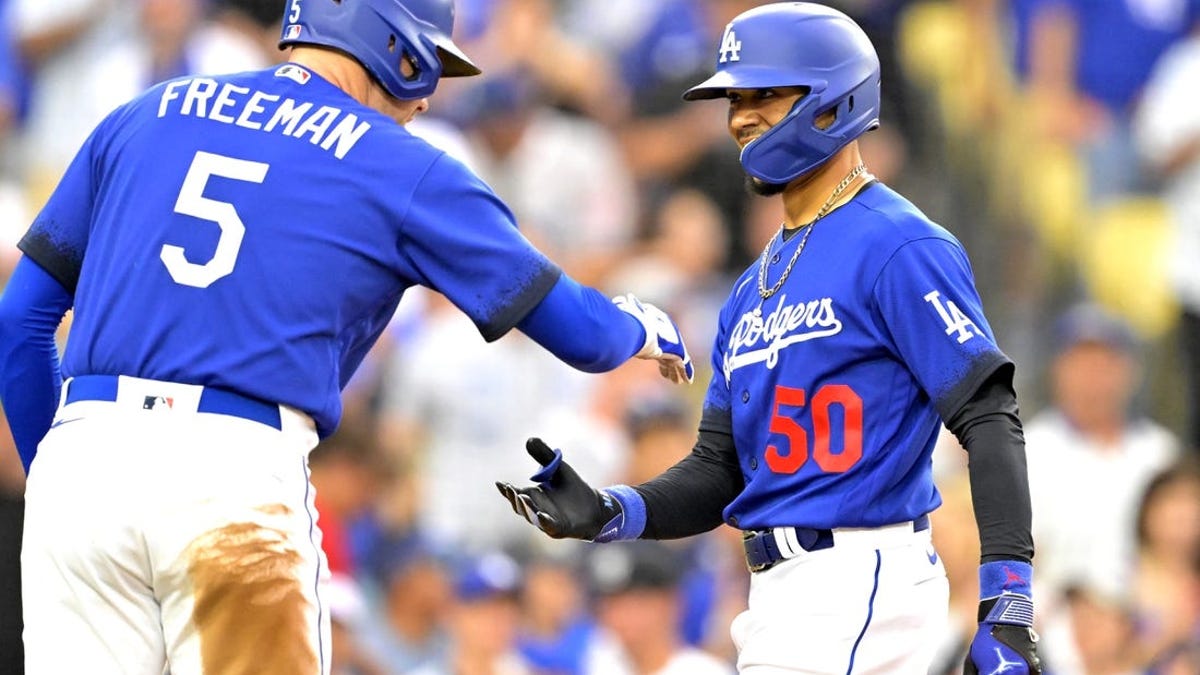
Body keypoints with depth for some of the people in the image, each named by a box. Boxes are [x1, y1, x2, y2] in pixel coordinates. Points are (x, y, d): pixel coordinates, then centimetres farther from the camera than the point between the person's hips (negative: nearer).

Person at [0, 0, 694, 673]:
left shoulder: (143, 117, 19)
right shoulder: (400, 168, 9)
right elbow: (582, 332, 14)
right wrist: (640, 325, 37)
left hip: (78, 459, 4)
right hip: (237, 474, -4)